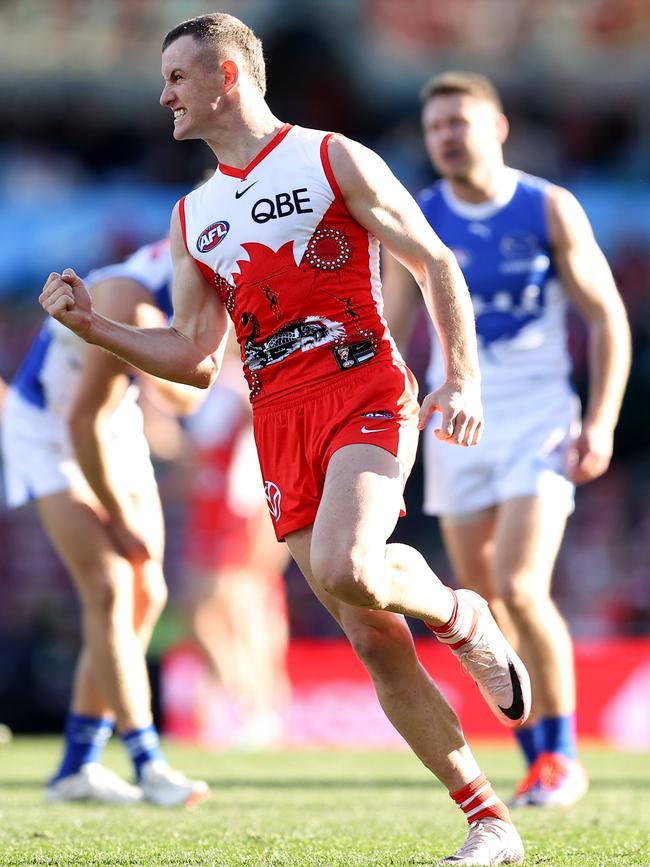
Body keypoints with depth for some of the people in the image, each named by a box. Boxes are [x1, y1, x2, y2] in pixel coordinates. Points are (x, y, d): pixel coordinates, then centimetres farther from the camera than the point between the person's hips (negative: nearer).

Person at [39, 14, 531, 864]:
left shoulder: (333, 159, 4)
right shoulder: (191, 219, 19)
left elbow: (437, 265, 2)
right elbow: (196, 360, 19)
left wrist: (463, 381, -11)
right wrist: (94, 326, 6)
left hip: (363, 393, -5)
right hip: (279, 425, 5)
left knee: (343, 570, -32)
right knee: (374, 643, -2)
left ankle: (459, 614, 2)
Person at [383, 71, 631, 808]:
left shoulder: (550, 209, -4)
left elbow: (607, 317, -1)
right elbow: (388, 333, 7)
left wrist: (601, 422, -11)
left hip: (538, 421, -3)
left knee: (520, 589, -17)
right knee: (483, 606, 4)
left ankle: (563, 758, -2)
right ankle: (539, 761, 17)